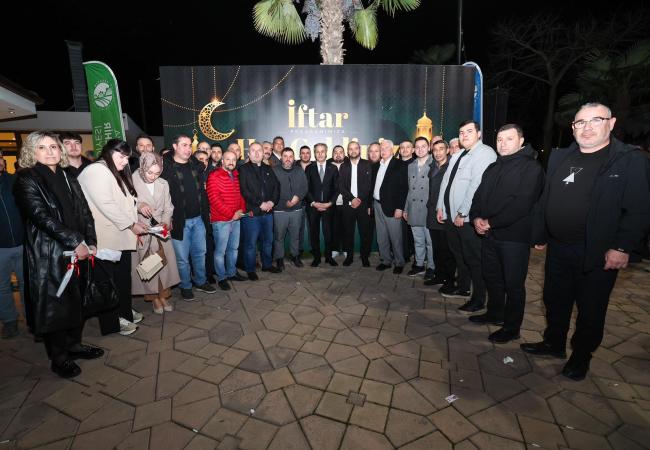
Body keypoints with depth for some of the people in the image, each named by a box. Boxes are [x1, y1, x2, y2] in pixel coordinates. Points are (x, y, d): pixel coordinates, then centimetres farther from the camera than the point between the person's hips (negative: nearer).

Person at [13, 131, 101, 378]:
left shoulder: (68, 178, 12)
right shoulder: (26, 179, -6)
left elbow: (84, 211, 8)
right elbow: (42, 216, -16)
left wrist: (90, 242, -2)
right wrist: (75, 242, -20)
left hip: (78, 250, 6)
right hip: (47, 254, -5)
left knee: (76, 300, 13)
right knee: (53, 304, 4)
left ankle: (74, 344, 31)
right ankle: (58, 358, 19)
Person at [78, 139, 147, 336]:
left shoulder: (116, 174, 20)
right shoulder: (96, 171, -11)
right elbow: (106, 205, -18)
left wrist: (136, 222, 4)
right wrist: (131, 225, -14)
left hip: (121, 237, 9)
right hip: (106, 240, -9)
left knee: (123, 277, 15)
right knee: (108, 279, 3)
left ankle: (124, 311, 32)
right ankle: (113, 322, 17)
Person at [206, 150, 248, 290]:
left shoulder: (236, 176, 14)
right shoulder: (214, 176, -9)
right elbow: (214, 199, -16)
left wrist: (242, 209, 0)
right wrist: (231, 214, -16)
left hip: (236, 219, 7)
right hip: (221, 220, -7)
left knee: (234, 248, 17)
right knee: (220, 251, 1)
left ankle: (232, 272, 31)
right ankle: (222, 277, 15)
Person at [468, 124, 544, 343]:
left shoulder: (531, 168, -8)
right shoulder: (493, 168, 15)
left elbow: (521, 204, -19)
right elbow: (479, 195, 12)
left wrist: (491, 222, -18)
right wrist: (476, 217, -6)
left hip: (514, 236, -7)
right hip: (489, 234, 7)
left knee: (513, 283, 5)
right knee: (491, 277, 18)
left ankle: (512, 327, 20)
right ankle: (494, 313, 37)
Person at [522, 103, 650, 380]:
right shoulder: (560, 157, 8)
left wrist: (622, 247, -18)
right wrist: (540, 235, 11)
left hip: (597, 254, -4)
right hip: (557, 248, 5)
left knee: (590, 310, 11)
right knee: (555, 301, 18)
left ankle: (581, 356, 31)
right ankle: (554, 343, 38)